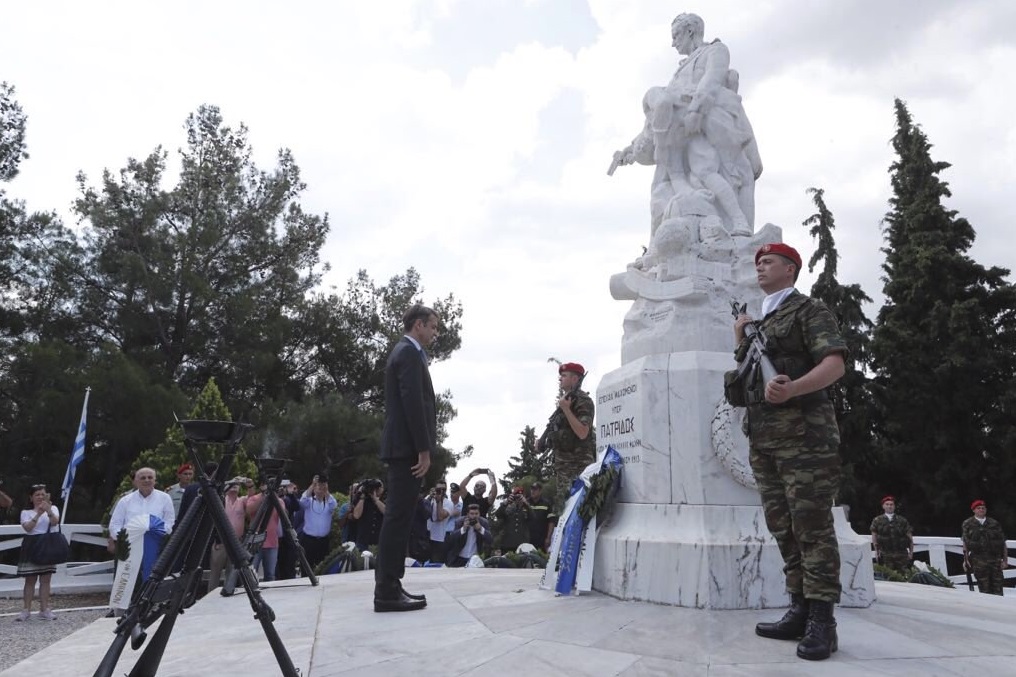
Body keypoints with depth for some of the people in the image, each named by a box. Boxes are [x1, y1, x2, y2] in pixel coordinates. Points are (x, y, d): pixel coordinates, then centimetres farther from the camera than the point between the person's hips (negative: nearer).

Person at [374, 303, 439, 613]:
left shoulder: (403, 351, 21)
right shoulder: (410, 353, -10)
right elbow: (413, 404, -19)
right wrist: (424, 449, -18)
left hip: (401, 446, 10)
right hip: (407, 447, -10)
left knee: (398, 516, 10)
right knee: (398, 516, -9)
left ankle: (389, 587, 15)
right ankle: (387, 591, -5)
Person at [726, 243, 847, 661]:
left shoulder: (808, 310, 1)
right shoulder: (757, 323, 22)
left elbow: (834, 364, -13)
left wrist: (791, 388, -29)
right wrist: (740, 342, 12)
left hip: (803, 433, -7)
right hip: (762, 437, 8)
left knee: (812, 526, -6)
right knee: (783, 528, 9)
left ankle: (821, 621, -1)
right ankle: (800, 611, 17)